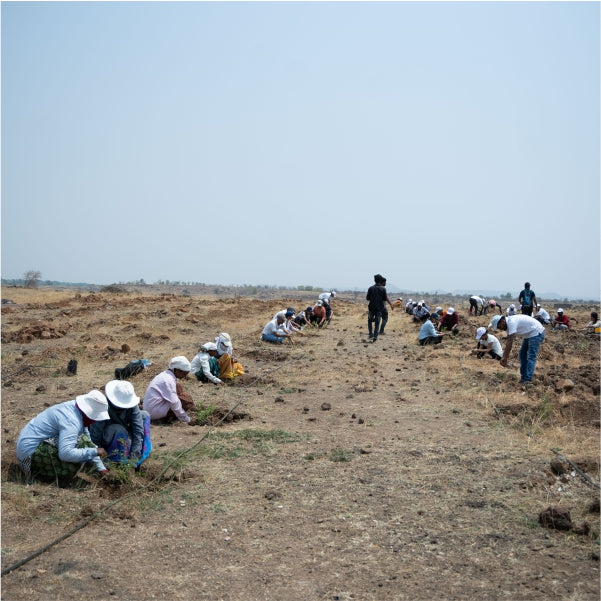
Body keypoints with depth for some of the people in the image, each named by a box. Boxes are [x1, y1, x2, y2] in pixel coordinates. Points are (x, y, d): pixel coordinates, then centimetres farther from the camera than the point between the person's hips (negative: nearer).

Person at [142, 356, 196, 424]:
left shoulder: (166, 375, 10)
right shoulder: (168, 380, -20)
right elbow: (174, 403, -23)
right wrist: (187, 420, -16)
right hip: (154, 412, -10)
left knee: (178, 387, 12)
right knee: (186, 398, -15)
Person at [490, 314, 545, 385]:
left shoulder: (511, 322, -26)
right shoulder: (508, 323, 4)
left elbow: (510, 342, -27)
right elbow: (508, 341, 7)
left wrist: (505, 357, -23)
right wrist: (504, 356, 5)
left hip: (537, 333, -11)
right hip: (529, 334, 11)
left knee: (531, 357, -15)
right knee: (522, 354, 12)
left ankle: (527, 381, -18)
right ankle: (523, 378, 16)